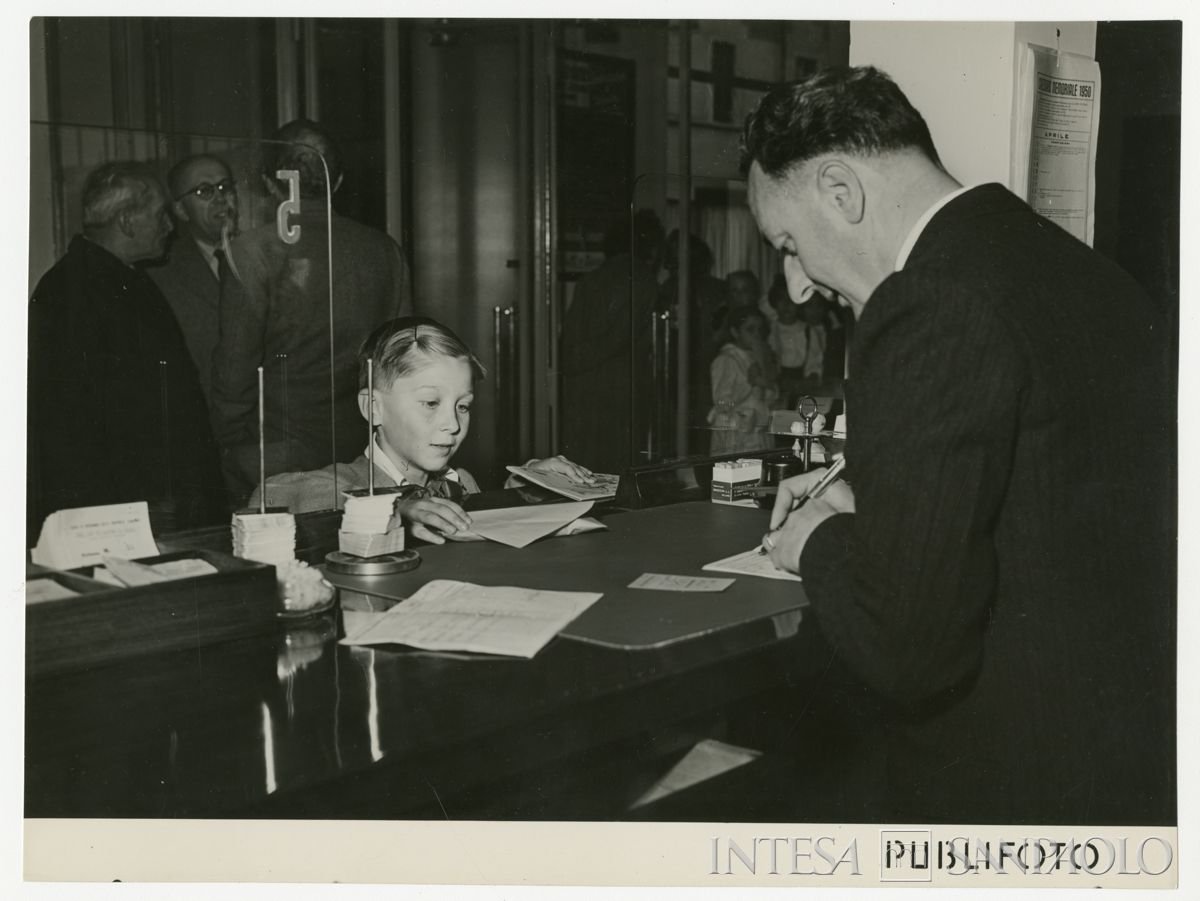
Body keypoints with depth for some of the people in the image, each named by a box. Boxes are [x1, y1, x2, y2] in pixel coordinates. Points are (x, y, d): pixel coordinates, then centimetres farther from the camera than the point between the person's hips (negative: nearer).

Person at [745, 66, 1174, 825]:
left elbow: (902, 644, -24)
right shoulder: (1071, 263, 5)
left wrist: (823, 542, -5)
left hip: (1020, 789, -8)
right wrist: (867, 512, 10)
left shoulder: (933, 307, -23)